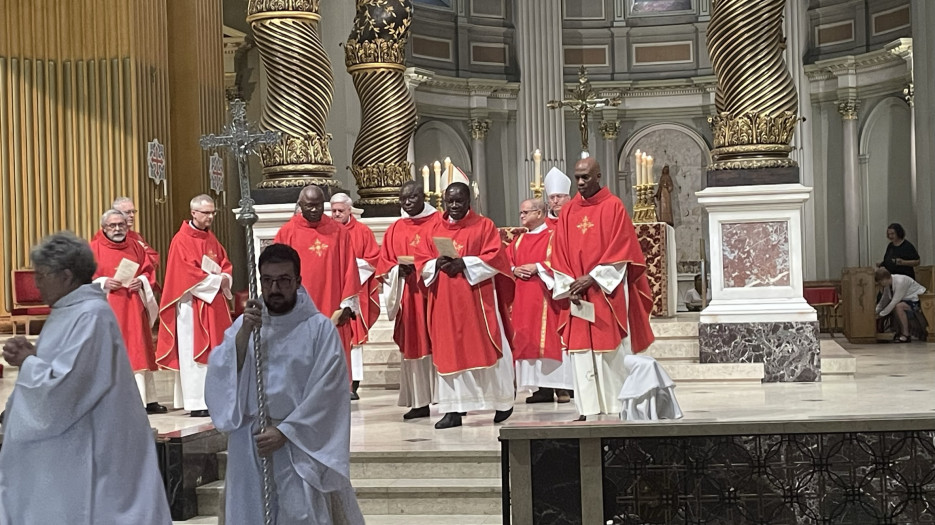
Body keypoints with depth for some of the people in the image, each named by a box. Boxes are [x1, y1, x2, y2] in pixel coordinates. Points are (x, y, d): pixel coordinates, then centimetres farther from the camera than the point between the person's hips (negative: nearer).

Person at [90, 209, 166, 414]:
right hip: (106, 308, -3)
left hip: (133, 308, 4)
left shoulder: (136, 247, 14)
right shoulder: (94, 248, 2)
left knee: (138, 352, 5)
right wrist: (103, 283, -17)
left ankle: (147, 400, 9)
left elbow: (149, 271, 14)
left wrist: (141, 282, -6)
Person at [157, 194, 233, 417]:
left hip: (214, 304, 7)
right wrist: (217, 280, -12)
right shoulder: (181, 241, -9)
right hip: (193, 305, -7)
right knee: (195, 352, -6)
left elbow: (226, 264, 16)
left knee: (215, 352, 7)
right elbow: (189, 274, -16)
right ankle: (197, 403, -4)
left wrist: (225, 278, -6)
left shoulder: (211, 240, 14)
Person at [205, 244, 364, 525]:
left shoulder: (320, 328, -5)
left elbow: (325, 394, -10)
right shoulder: (244, 323, 8)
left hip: (300, 443, -4)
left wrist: (284, 431, -14)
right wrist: (244, 331, -17)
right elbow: (221, 376, -5)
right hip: (249, 443, 4)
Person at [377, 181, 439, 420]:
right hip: (408, 299, 4)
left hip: (432, 294, -4)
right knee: (412, 345, 3)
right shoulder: (394, 230, 14)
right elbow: (384, 265, 12)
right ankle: (419, 401, 7)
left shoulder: (439, 223, 2)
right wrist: (399, 270, -9)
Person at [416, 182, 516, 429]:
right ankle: (454, 409, 4)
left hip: (477, 300, -3)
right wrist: (437, 264, -12)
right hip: (446, 303, 4)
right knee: (449, 353, 1)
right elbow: (421, 262, 9)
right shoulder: (435, 230, 13)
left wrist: (464, 264, -19)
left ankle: (503, 402, 17)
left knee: (485, 350, 1)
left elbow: (495, 258, -9)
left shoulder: (484, 226, 2)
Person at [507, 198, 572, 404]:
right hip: (524, 298, 7)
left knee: (549, 338, -10)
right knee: (528, 340, 2)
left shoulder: (553, 236, -1)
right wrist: (514, 270, -6)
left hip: (545, 296, -7)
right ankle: (543, 387, 5)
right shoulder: (519, 240, 19)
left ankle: (560, 386, -7)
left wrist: (537, 267, -17)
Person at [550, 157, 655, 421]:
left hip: (608, 292, -4)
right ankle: (588, 409, 3)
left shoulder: (614, 206, -2)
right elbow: (559, 254, 8)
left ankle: (619, 406, 3)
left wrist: (592, 278, -14)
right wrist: (569, 285, -5)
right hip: (577, 293, 4)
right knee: (581, 352, 0)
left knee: (612, 350, -3)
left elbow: (621, 250, -8)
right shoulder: (568, 211, 11)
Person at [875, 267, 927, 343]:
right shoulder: (887, 283, -5)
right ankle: (899, 333, 8)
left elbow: (894, 302, -30)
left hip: (918, 299, -9)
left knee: (898, 306, -30)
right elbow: (884, 301, 4)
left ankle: (906, 335, -22)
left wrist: (881, 314, -23)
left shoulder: (900, 282, -30)